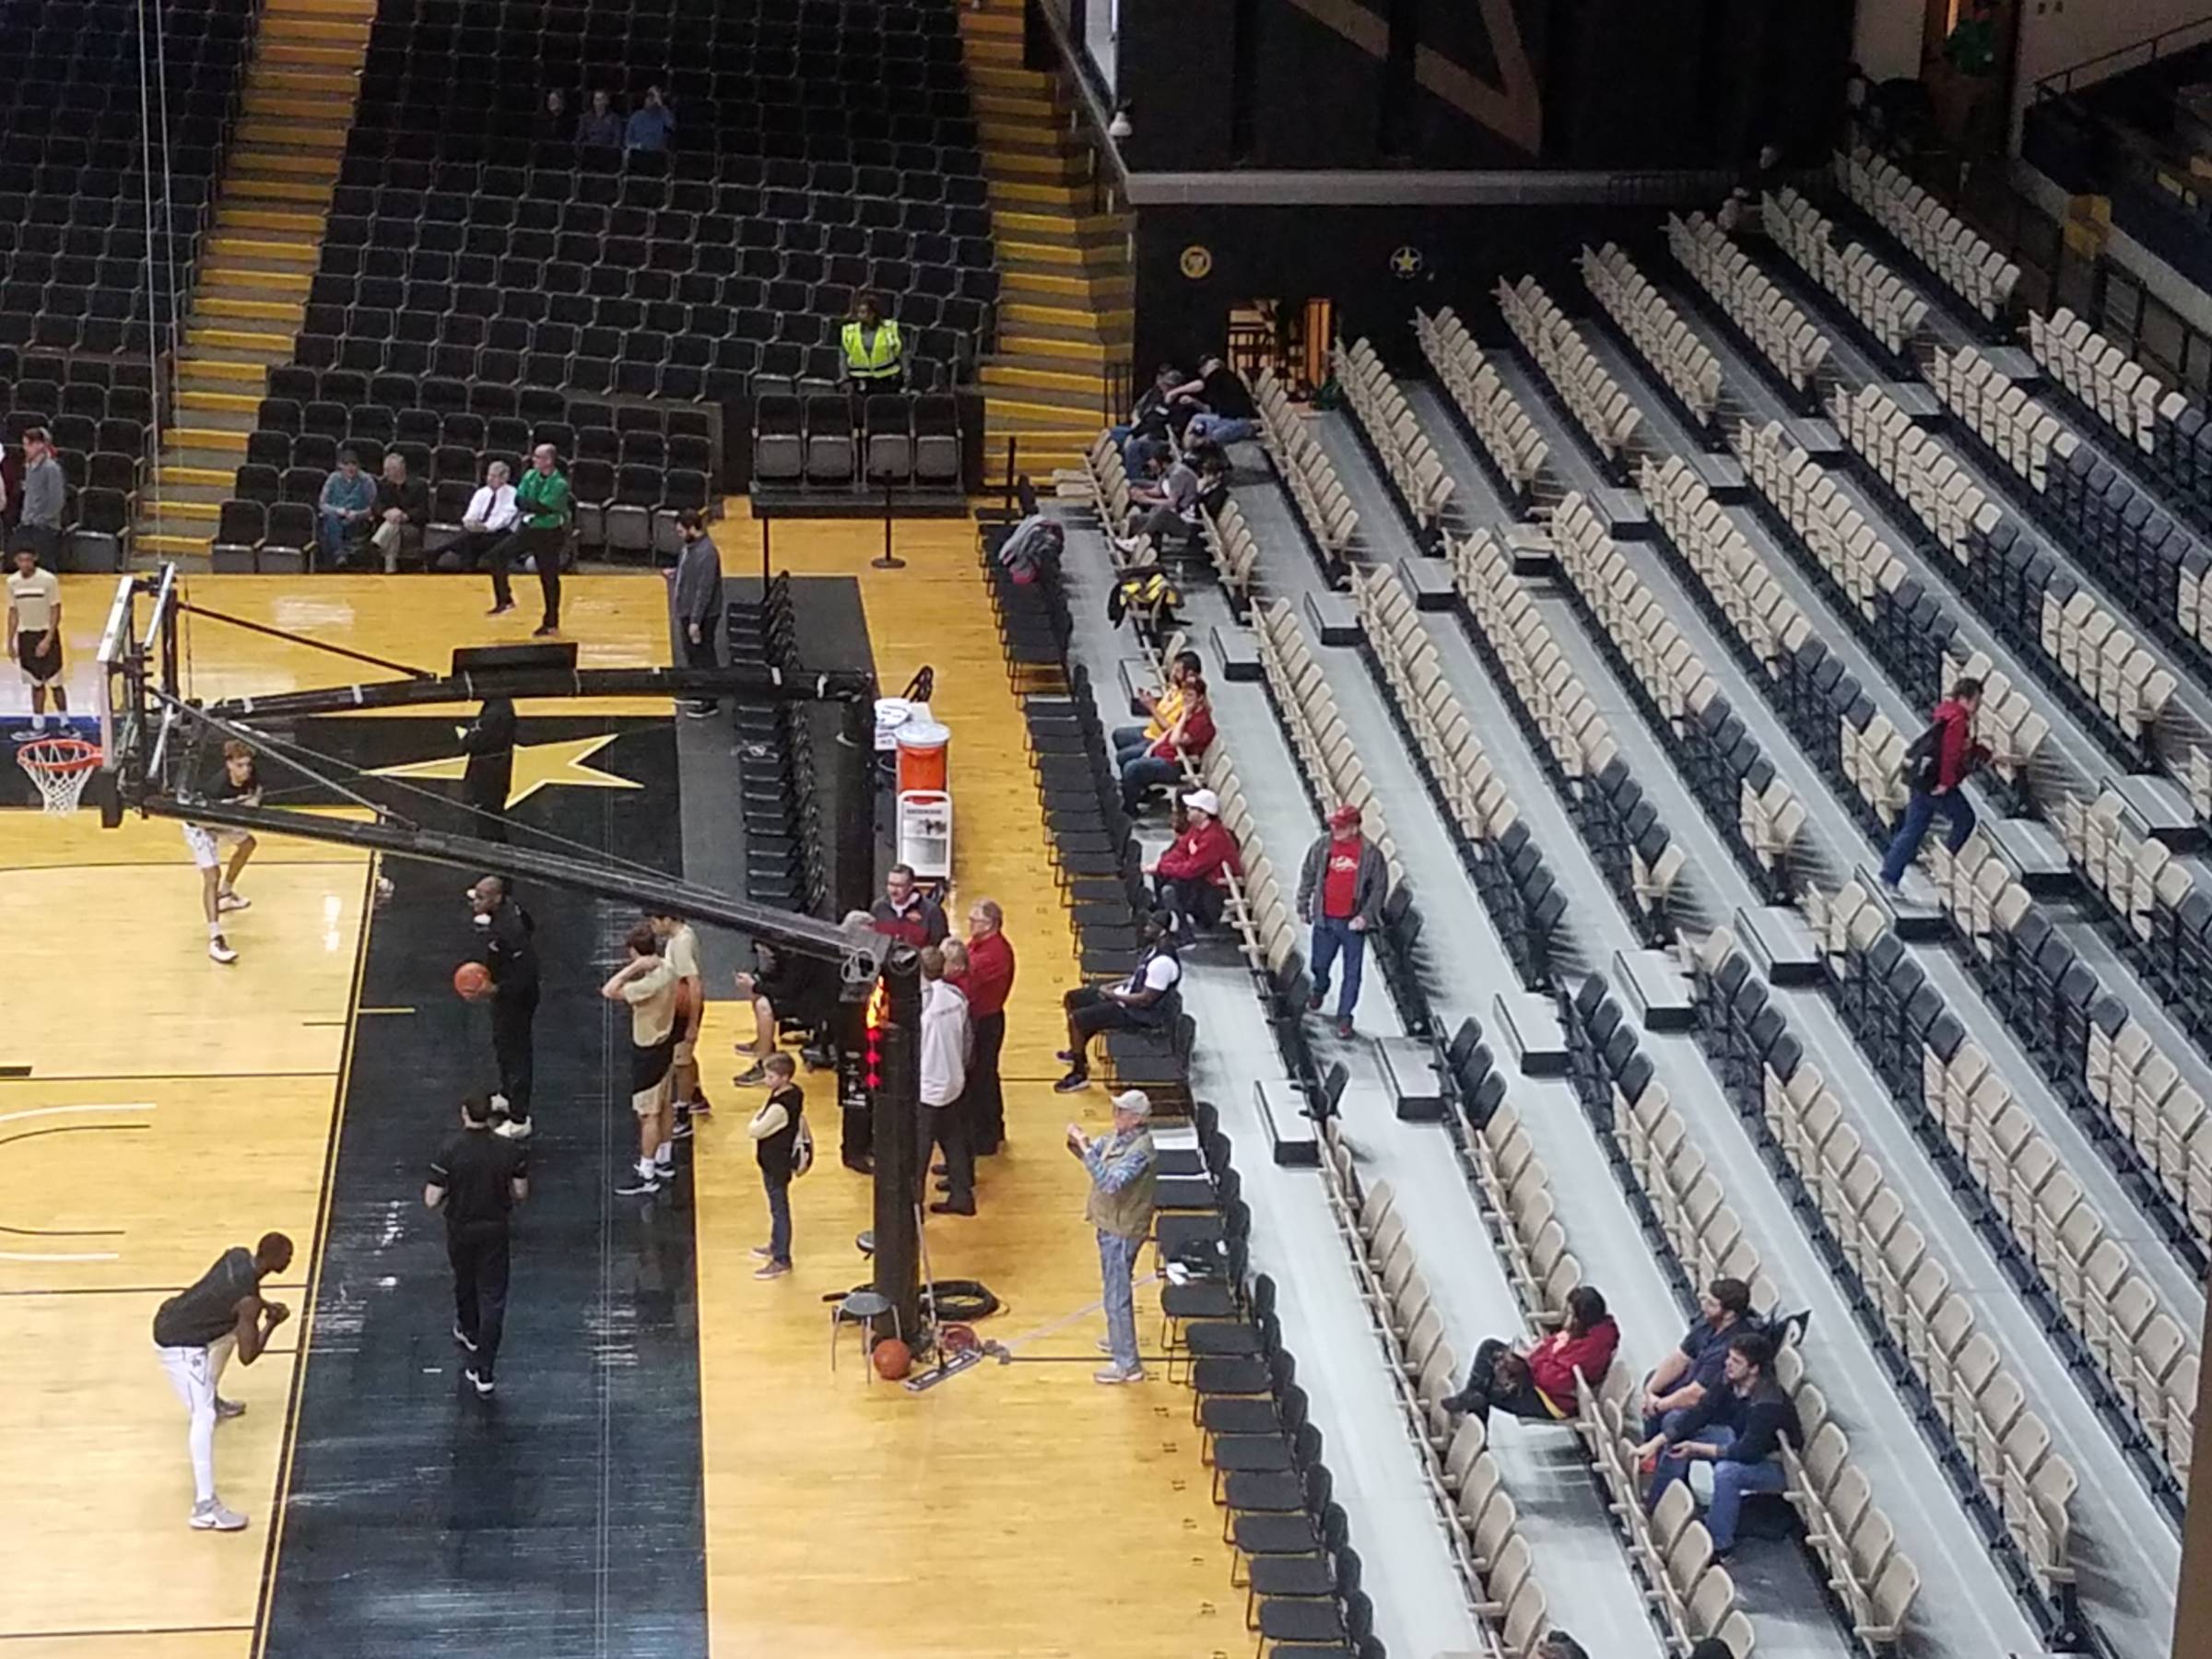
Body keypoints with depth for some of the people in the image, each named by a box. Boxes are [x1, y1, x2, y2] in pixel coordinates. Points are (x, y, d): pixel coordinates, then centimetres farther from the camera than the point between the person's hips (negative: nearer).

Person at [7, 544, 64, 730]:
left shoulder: (48, 580, -13)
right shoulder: (12, 582, 0)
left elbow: (56, 612, -11)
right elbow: (13, 613, 9)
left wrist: (48, 639, -18)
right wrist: (10, 642, 7)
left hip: (46, 634, -4)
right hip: (25, 635, 4)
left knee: (54, 683, -2)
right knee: (36, 683, 8)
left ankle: (64, 723, 8)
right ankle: (38, 725, 13)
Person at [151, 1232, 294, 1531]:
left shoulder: (238, 1256, -1)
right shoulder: (248, 1301, -26)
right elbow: (247, 1356, -21)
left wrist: (265, 1305, 9)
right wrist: (272, 1323, -7)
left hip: (172, 1318, 10)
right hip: (180, 1345, -10)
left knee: (231, 1330, 36)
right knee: (204, 1417, -15)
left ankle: (213, 1400, 61)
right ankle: (205, 1507, -21)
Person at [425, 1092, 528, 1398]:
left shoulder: (449, 1151, -20)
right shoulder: (509, 1149, -14)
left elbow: (431, 1200, -18)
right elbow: (521, 1193, -3)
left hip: (460, 1229, 0)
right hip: (495, 1231, 0)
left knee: (464, 1284, 28)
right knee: (493, 1298, 5)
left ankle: (469, 1333, 54)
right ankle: (484, 1373, 1)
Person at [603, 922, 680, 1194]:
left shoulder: (650, 983, -31)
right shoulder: (667, 969, -2)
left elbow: (609, 992, -33)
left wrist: (634, 967, -30)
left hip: (648, 1051, -10)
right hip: (663, 1042, 10)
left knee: (648, 1114, 0)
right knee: (662, 1106, 21)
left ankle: (646, 1175, 9)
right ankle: (665, 1162, 34)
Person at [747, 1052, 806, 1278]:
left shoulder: (780, 1107, -30)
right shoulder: (794, 1092, -2)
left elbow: (754, 1131, -25)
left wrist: (757, 1119, -4)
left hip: (776, 1164, -10)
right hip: (776, 1160, 10)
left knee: (779, 1209, 0)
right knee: (777, 1207, 25)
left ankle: (782, 1260, 8)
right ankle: (777, 1245, 41)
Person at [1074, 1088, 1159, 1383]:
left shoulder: (1140, 1151, -29)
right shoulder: (1120, 1137, 1)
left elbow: (1110, 1182, -39)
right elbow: (1094, 1151, 13)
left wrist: (1085, 1149, -38)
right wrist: (1078, 1143, -10)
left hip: (1122, 1232, -10)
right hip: (1110, 1226, 10)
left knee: (1117, 1296, -2)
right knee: (1115, 1289, 27)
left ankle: (1127, 1364, 7)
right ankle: (1120, 1339, 46)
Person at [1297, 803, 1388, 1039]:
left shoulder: (1371, 854, -11)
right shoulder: (1322, 846, -5)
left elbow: (1379, 888, -5)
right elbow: (1307, 876, 6)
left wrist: (1366, 916, -13)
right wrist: (1303, 906, 8)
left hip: (1353, 923, -2)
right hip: (1325, 920, 2)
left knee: (1352, 973, 2)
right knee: (1320, 964, 19)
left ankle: (1344, 1017, 12)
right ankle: (1319, 991, 50)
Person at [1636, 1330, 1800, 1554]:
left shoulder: (1768, 1403, -33)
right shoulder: (1730, 1382, -12)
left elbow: (1748, 1451, -34)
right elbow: (1700, 1413, -9)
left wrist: (1698, 1449, -28)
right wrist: (1657, 1442, -18)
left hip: (1776, 1466, -8)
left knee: (1726, 1471, -37)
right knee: (1677, 1439, -1)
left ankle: (1719, 1545, -22)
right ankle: (1654, 1511, 7)